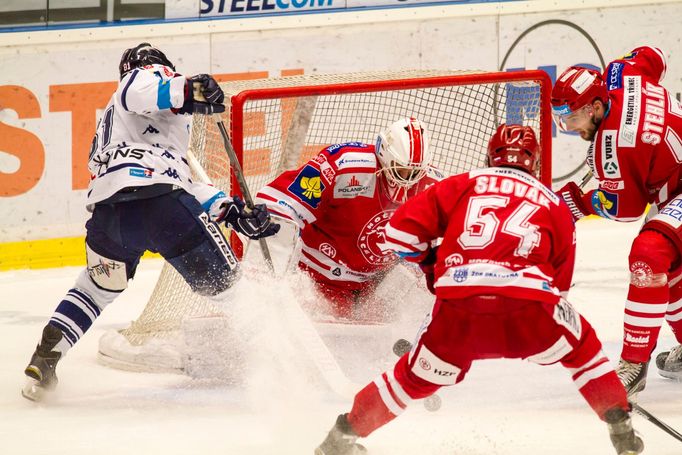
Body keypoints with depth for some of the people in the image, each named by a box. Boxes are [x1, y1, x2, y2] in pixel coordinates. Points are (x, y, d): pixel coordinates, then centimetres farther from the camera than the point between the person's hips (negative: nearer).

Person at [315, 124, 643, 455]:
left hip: (457, 309, 1)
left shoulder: (461, 186, 22)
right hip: (528, 309, -1)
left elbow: (400, 231, 15)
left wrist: (428, 261, 34)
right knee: (581, 348, 27)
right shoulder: (553, 204, 25)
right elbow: (559, 283, 27)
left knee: (418, 377, 24)